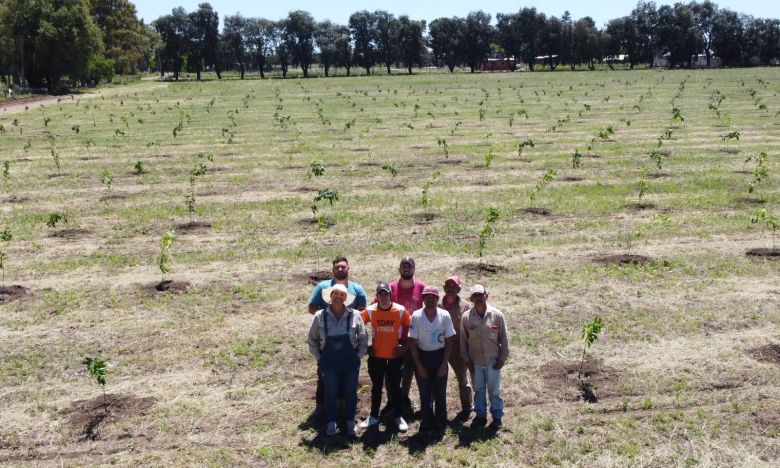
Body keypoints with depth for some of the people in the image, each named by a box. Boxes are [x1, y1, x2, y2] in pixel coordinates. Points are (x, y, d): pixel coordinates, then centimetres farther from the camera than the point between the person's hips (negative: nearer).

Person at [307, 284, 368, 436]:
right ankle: (331, 423, 23)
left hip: (350, 362, 1)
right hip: (329, 362, 0)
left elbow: (363, 339, 2)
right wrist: (319, 358, 1)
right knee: (331, 393, 6)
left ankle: (350, 422, 27)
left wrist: (358, 356, -2)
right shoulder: (320, 316, -7)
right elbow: (312, 340, 4)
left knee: (351, 393, 9)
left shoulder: (355, 315, -7)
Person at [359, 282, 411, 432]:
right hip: (376, 355, 1)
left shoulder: (400, 310, -11)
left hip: (395, 355, -1)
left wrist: (404, 345, 1)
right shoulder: (370, 311, -9)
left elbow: (410, 327, 2)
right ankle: (374, 416, 23)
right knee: (376, 386, 11)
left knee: (395, 386, 9)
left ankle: (398, 417, 21)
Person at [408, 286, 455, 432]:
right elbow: (413, 343, -5)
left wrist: (444, 364, -6)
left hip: (439, 356, 0)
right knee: (424, 393, 9)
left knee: (440, 392, 8)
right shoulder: (416, 316, -10)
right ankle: (427, 422, 22)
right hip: (422, 357, 0)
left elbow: (449, 342, -2)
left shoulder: (445, 315, -9)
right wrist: (419, 366, -7)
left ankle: (440, 423, 22)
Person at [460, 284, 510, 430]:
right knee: (479, 390, 15)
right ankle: (480, 415, 30)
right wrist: (466, 358, 1)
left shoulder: (497, 314, -10)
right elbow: (463, 339, 2)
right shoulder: (466, 317, -8)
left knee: (494, 390, 8)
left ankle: (497, 416, 23)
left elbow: (504, 338, -3)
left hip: (493, 361, -1)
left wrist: (502, 358, -4)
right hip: (475, 362, 1)